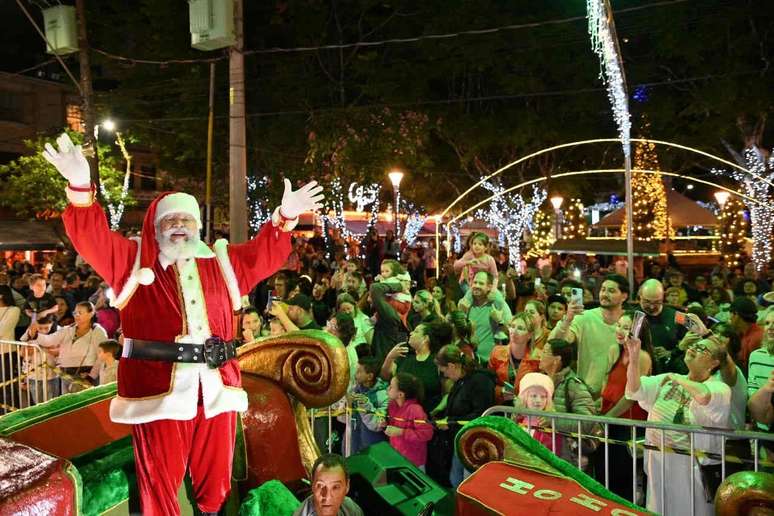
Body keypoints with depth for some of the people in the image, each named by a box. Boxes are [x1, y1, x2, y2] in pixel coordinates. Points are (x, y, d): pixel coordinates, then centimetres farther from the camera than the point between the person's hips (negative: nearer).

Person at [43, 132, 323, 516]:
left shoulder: (222, 262, 14)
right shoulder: (132, 260, 6)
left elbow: (265, 254, 15)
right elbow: (92, 239, -6)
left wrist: (284, 218, 0)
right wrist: (82, 189, -22)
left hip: (214, 384, 3)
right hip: (157, 384, -3)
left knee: (215, 475, 15)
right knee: (160, 480, 7)